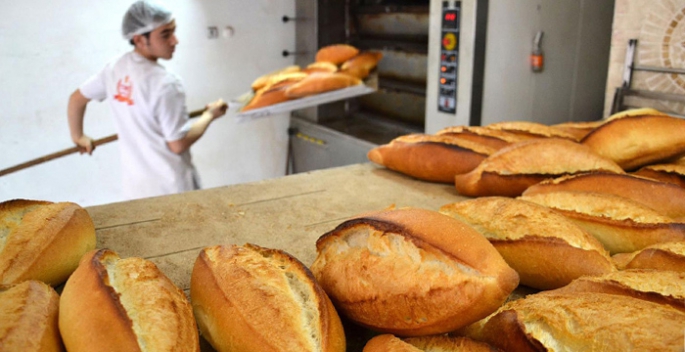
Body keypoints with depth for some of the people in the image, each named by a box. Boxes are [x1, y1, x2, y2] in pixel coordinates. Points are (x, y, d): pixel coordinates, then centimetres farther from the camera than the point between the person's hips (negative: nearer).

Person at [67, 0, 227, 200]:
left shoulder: (116, 69, 0)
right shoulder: (165, 83, -24)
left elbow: (76, 99, 14)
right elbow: (178, 144, -20)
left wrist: (78, 136, 31)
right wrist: (210, 115, -5)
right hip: (171, 188, -7)